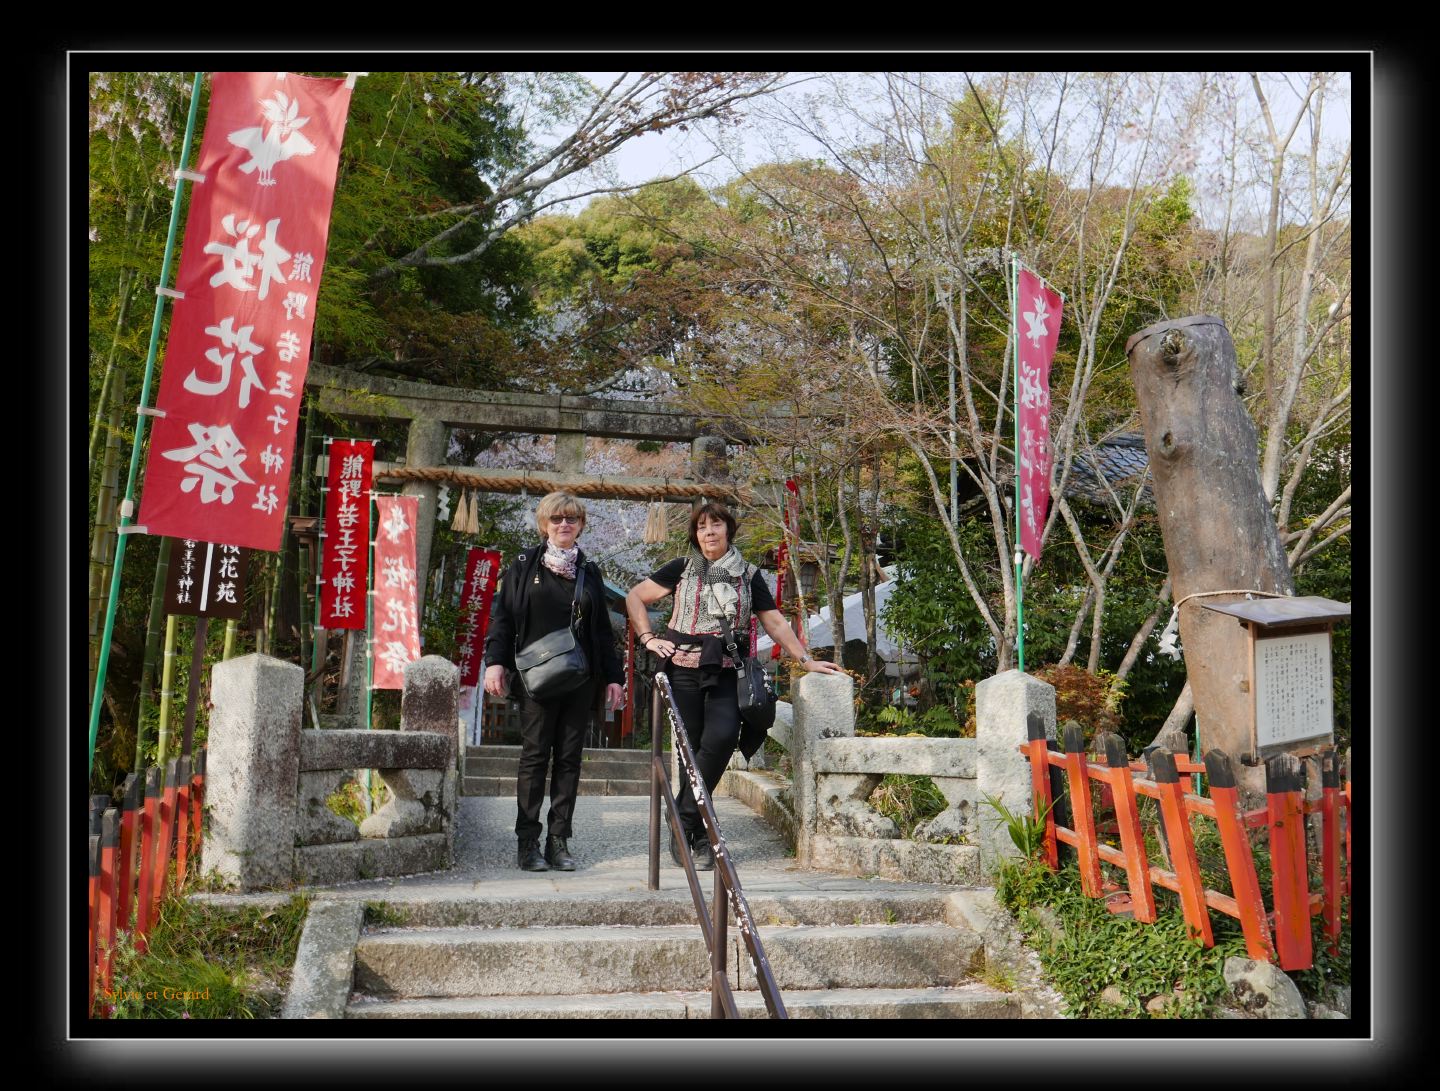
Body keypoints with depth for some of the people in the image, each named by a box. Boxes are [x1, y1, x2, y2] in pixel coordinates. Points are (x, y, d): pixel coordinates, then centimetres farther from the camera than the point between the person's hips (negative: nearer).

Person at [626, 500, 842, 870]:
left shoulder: (748, 575, 13)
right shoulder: (682, 568, 9)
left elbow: (774, 622, 14)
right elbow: (634, 597, 13)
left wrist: (806, 660, 10)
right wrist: (649, 638, 2)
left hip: (726, 674, 0)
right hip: (684, 670, 0)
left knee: (721, 737, -23)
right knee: (691, 749, -2)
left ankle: (683, 822, -12)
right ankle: (697, 836, 9)